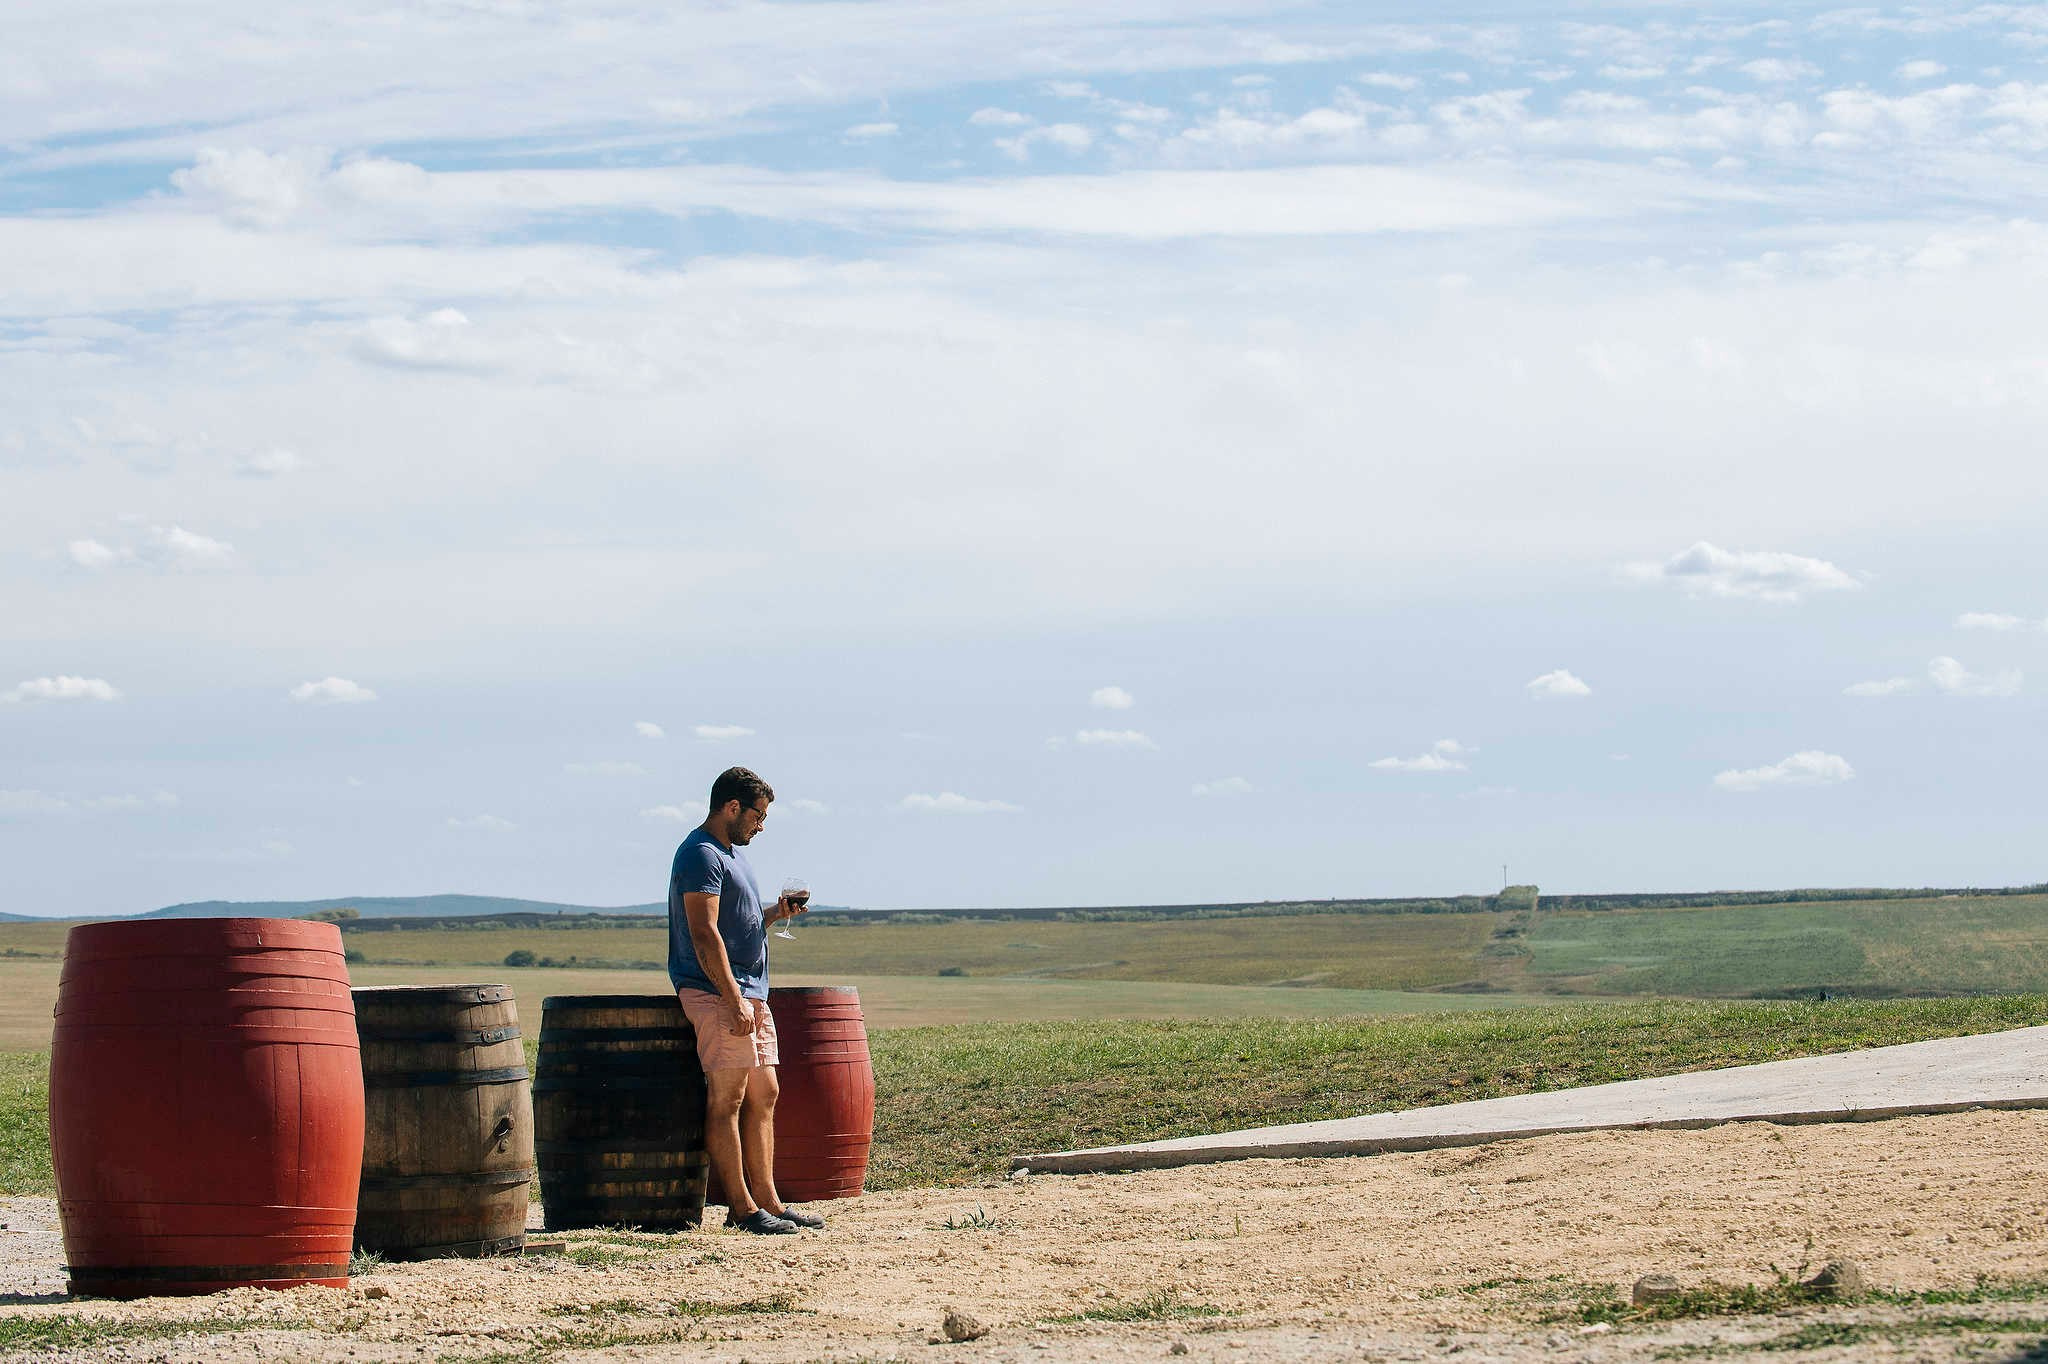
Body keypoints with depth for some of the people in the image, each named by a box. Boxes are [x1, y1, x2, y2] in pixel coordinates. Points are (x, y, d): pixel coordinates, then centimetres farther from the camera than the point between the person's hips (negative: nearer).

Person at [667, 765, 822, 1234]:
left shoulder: (731, 852, 20)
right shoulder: (701, 854, -12)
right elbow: (704, 934, -20)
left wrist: (774, 915, 10)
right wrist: (734, 1000, -23)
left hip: (749, 993, 10)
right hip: (716, 993, -10)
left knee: (764, 1095, 9)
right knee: (727, 1098, -8)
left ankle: (766, 1199, 12)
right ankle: (742, 1209, -9)